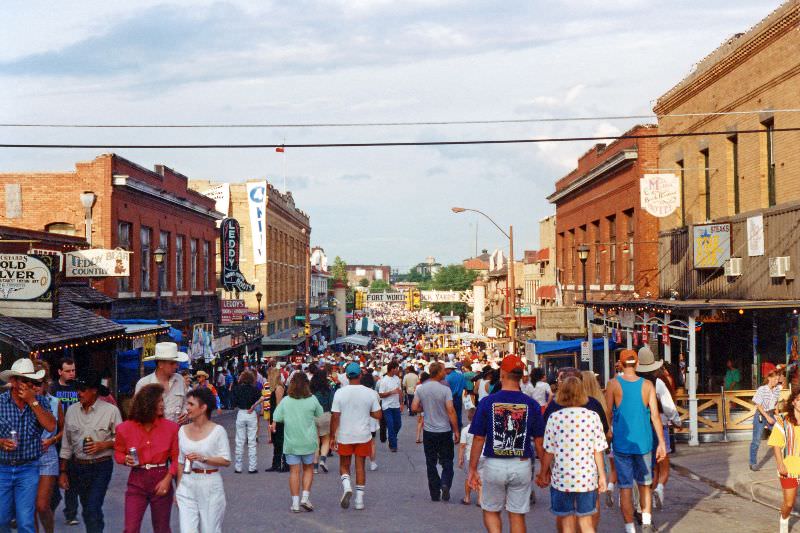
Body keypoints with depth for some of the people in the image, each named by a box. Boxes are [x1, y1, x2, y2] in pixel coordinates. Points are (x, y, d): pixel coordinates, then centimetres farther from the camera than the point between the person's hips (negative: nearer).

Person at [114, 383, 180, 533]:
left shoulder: (170, 427, -4)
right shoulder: (126, 428, -5)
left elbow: (175, 457, 0)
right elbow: (118, 452, 11)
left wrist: (168, 479, -13)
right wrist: (126, 460, -11)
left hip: (161, 481, 1)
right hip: (137, 482, -1)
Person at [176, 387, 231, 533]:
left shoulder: (218, 431, -7)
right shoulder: (183, 430, 5)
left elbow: (226, 461, -10)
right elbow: (180, 462, 12)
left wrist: (203, 458, -23)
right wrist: (178, 488, 10)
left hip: (210, 486, -3)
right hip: (187, 485, 3)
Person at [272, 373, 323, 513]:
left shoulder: (285, 401, -7)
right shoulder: (312, 400, -8)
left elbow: (276, 419, -4)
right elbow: (320, 415, 5)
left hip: (291, 442, 0)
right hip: (308, 441, 0)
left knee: (294, 471, 6)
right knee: (308, 469, 16)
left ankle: (295, 502, 4)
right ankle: (305, 497, 3)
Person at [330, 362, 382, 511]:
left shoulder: (340, 393, -9)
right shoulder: (370, 393, -6)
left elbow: (335, 417, -8)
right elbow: (378, 415, -3)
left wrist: (333, 437, 0)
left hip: (344, 437, -1)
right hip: (363, 436, 1)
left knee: (344, 466, 14)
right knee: (360, 467, 10)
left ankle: (346, 487, -12)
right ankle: (359, 499, 12)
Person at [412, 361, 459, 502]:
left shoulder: (421, 388, -3)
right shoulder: (445, 389, -15)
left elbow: (414, 407, -1)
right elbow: (451, 411, -16)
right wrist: (456, 431, -9)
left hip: (428, 431, 3)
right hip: (445, 431, -3)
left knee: (431, 463, 11)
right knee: (447, 461, 10)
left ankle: (435, 494, 14)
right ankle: (445, 483, -13)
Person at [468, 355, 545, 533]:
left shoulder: (487, 402, -8)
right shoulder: (532, 405, -5)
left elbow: (478, 439, -5)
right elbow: (539, 442, -1)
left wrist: (473, 469, 3)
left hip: (494, 465, -1)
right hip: (522, 465, 1)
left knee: (491, 511, 17)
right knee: (517, 515, 12)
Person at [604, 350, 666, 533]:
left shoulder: (614, 384, -5)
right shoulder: (647, 385, -1)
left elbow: (608, 414, -4)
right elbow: (655, 415, -3)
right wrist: (662, 443, 1)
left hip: (622, 443, -2)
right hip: (644, 442, 2)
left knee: (625, 487, 3)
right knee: (644, 484, 18)